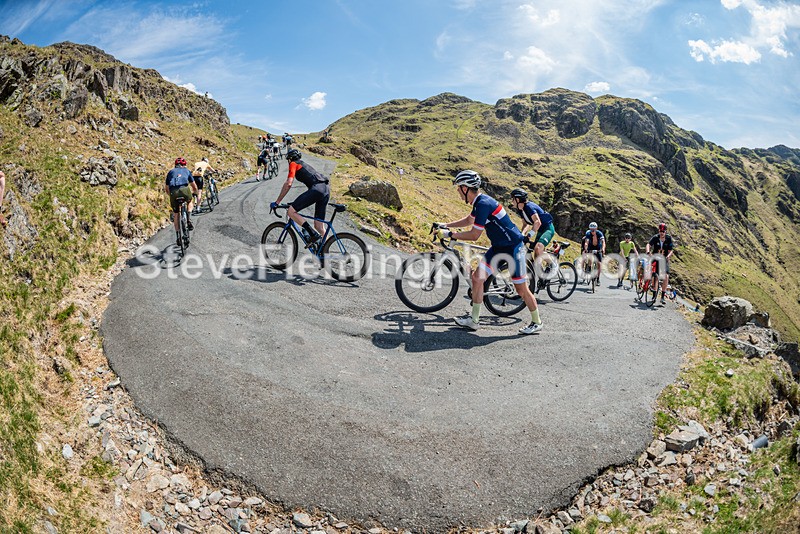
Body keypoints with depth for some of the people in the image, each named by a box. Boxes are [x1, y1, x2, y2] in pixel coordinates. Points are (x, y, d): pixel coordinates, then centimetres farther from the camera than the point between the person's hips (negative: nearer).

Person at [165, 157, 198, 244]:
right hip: (184, 189, -1)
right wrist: (194, 192, 50)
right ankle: (188, 219, 10)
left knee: (176, 214, 15)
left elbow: (166, 188, 28)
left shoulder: (171, 172, 29)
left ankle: (178, 235, 12)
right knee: (189, 202, 33)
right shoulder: (186, 171, 27)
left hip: (173, 192, 1)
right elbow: (194, 186, 29)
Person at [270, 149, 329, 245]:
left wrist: (277, 202, 2)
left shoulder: (294, 164, 11)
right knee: (319, 226, 11)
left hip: (316, 189, -8)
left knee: (291, 211, -7)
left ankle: (313, 234, -12)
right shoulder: (305, 165, 36)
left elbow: (288, 184, -2)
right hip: (327, 190, 8)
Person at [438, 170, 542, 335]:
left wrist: (449, 234, -16)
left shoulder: (483, 204, -24)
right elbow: (468, 220, 25)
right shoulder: (480, 201, 6)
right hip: (498, 246, 10)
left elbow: (474, 235, -24)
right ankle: (474, 320, 11)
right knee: (477, 277, 4)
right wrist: (445, 225, 20)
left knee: (521, 288, 0)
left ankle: (536, 322, 19)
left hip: (513, 247, -10)